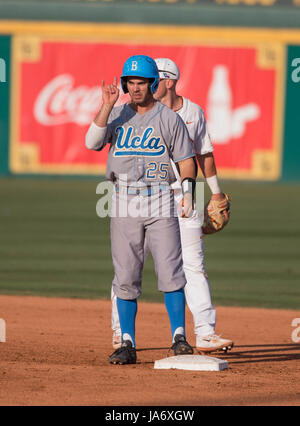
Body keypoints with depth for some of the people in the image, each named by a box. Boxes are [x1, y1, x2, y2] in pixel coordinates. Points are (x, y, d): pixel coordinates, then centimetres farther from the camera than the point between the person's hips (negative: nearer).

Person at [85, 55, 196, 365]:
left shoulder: (169, 118, 4)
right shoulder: (117, 115, 10)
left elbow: (186, 159, 4)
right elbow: (92, 142, -5)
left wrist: (188, 193, -11)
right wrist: (106, 106, -12)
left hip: (160, 201, -2)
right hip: (123, 202, 2)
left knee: (171, 272, -10)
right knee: (125, 277, 2)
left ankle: (178, 338, -6)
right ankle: (127, 344, 6)